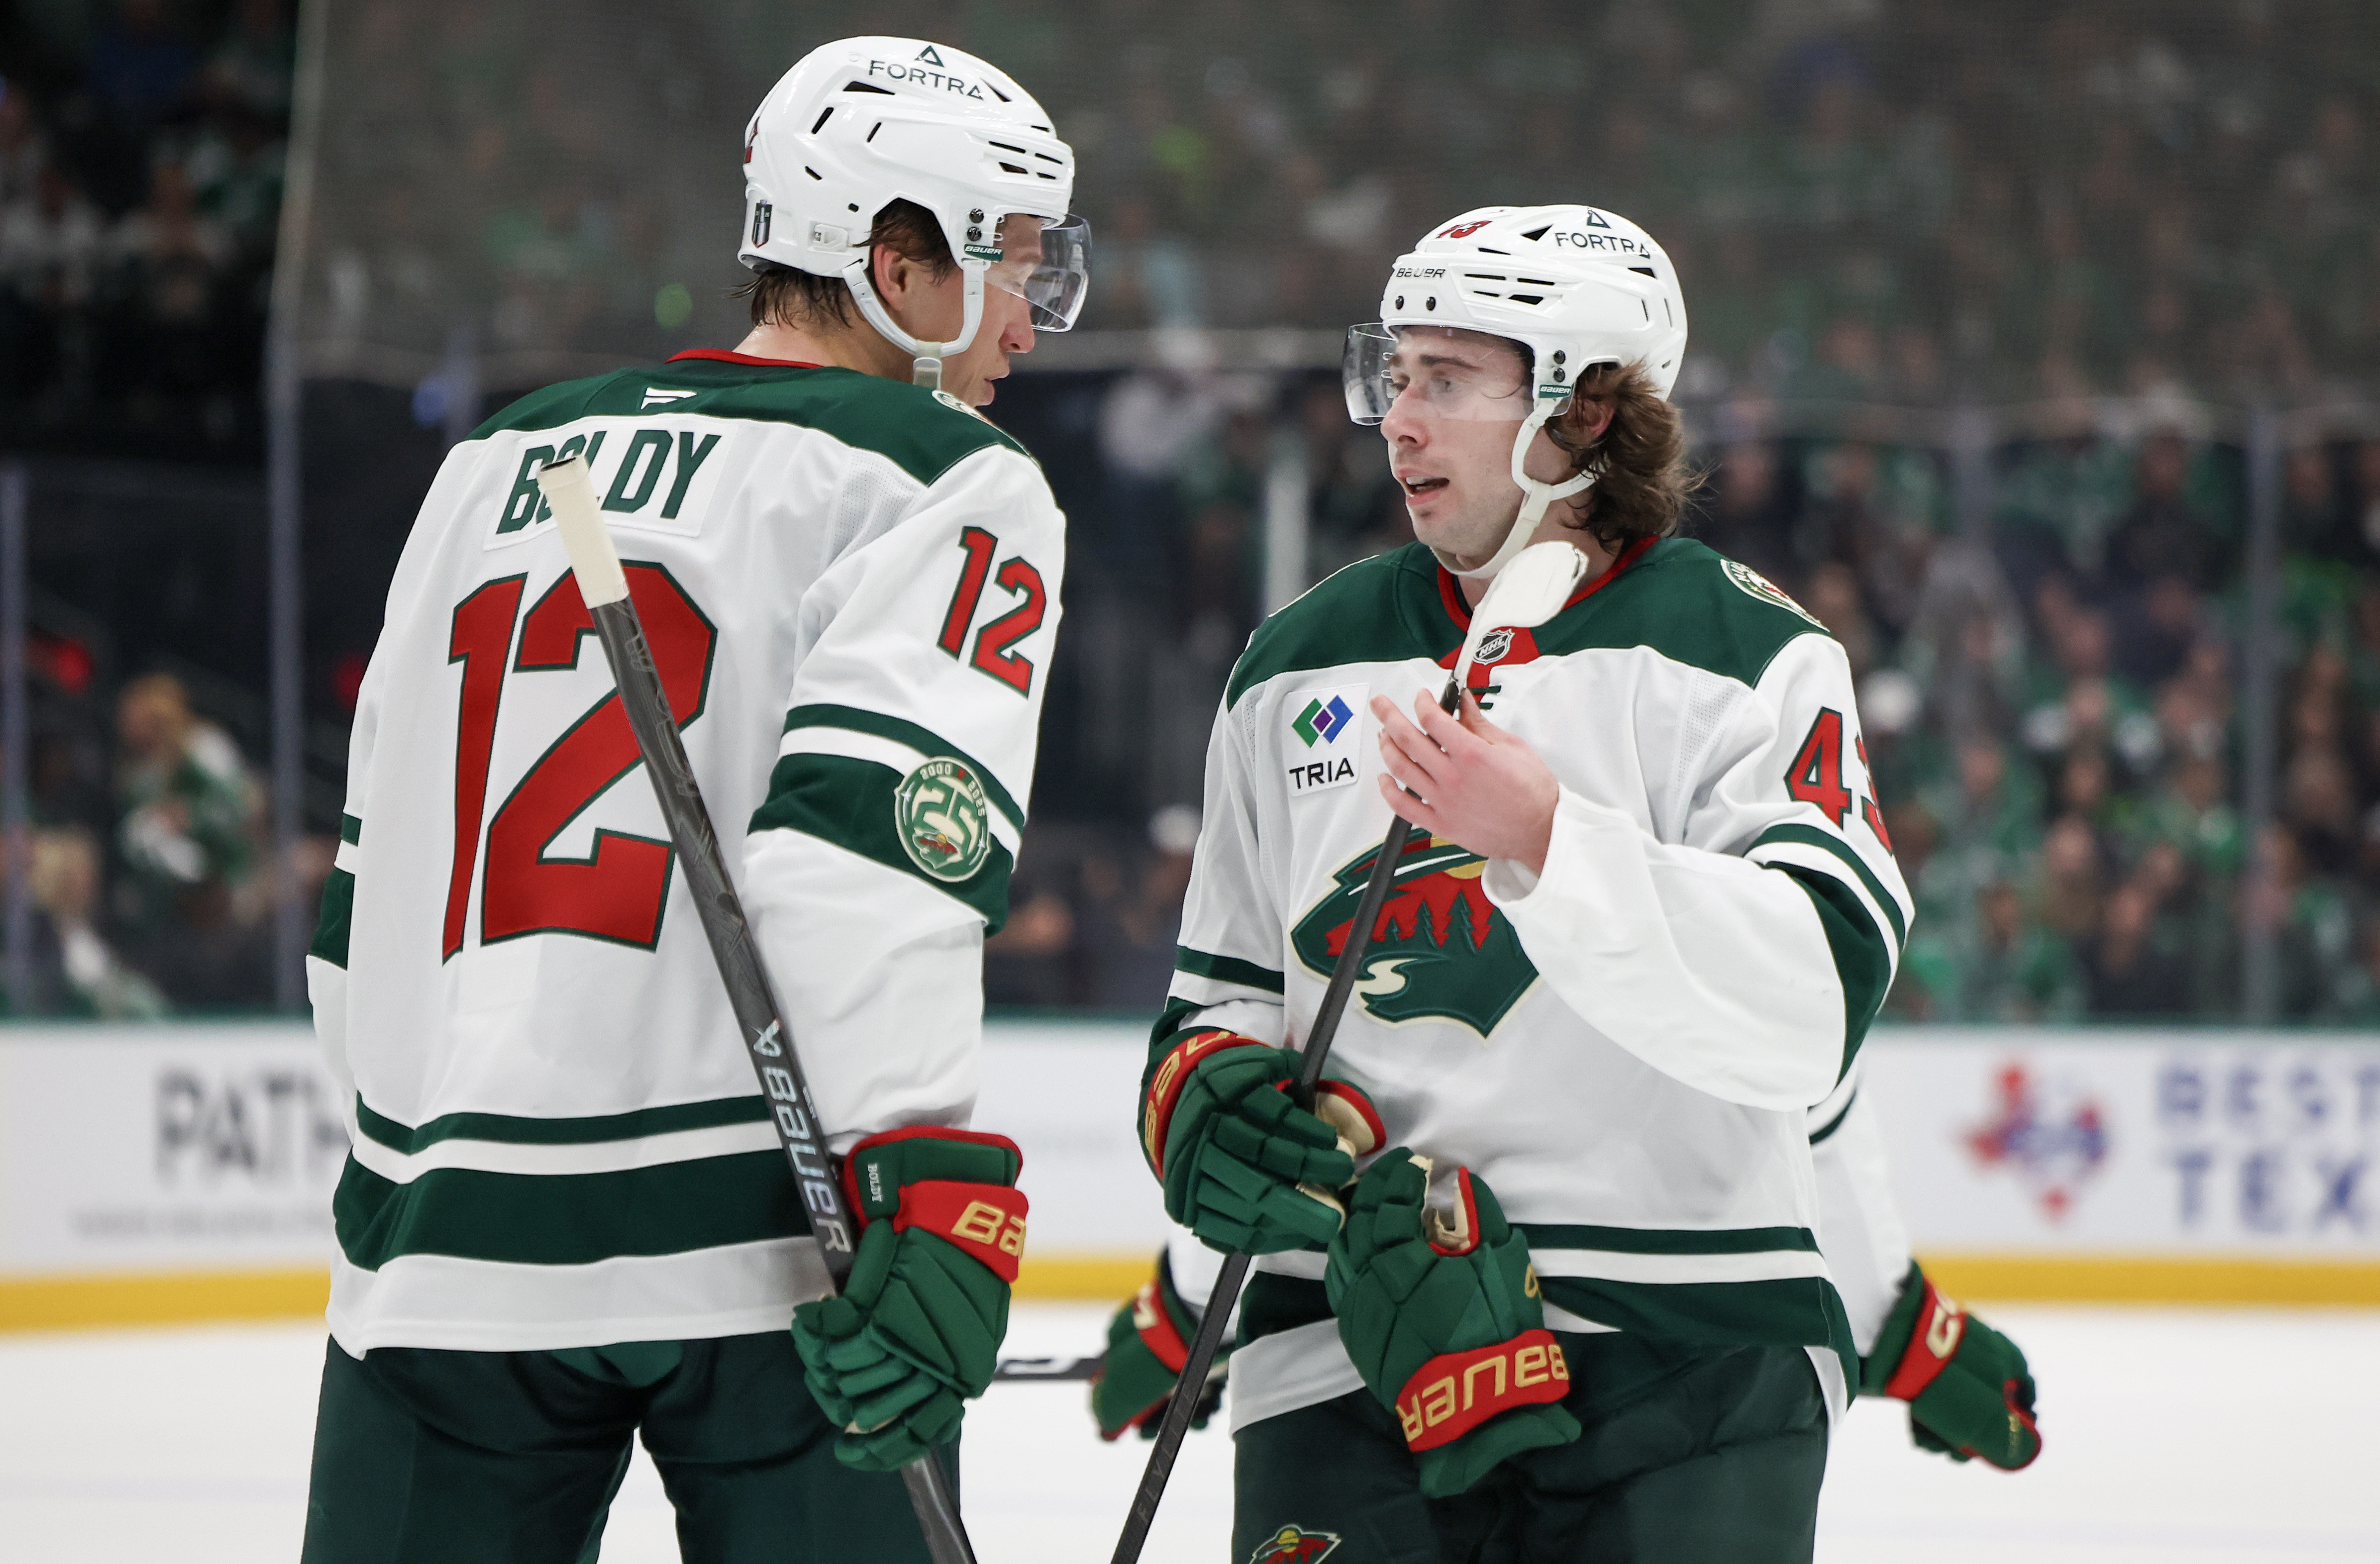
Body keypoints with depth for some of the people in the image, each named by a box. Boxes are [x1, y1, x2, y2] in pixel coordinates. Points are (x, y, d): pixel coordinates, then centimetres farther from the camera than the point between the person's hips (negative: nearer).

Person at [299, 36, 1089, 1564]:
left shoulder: (497, 463, 18)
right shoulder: (950, 480, -2)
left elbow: (371, 874, 20)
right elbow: (881, 824, -17)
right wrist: (942, 1195, -23)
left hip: (446, 1245, 5)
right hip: (767, 1248, -5)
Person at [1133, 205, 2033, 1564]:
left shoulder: (1751, 659, -1)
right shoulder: (1300, 671, 14)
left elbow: (1814, 1005, -16)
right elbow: (1224, 984, 22)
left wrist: (1545, 836, -27)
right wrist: (1208, 1090, -1)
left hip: (1691, 1365, -3)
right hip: (1350, 1368, 3)